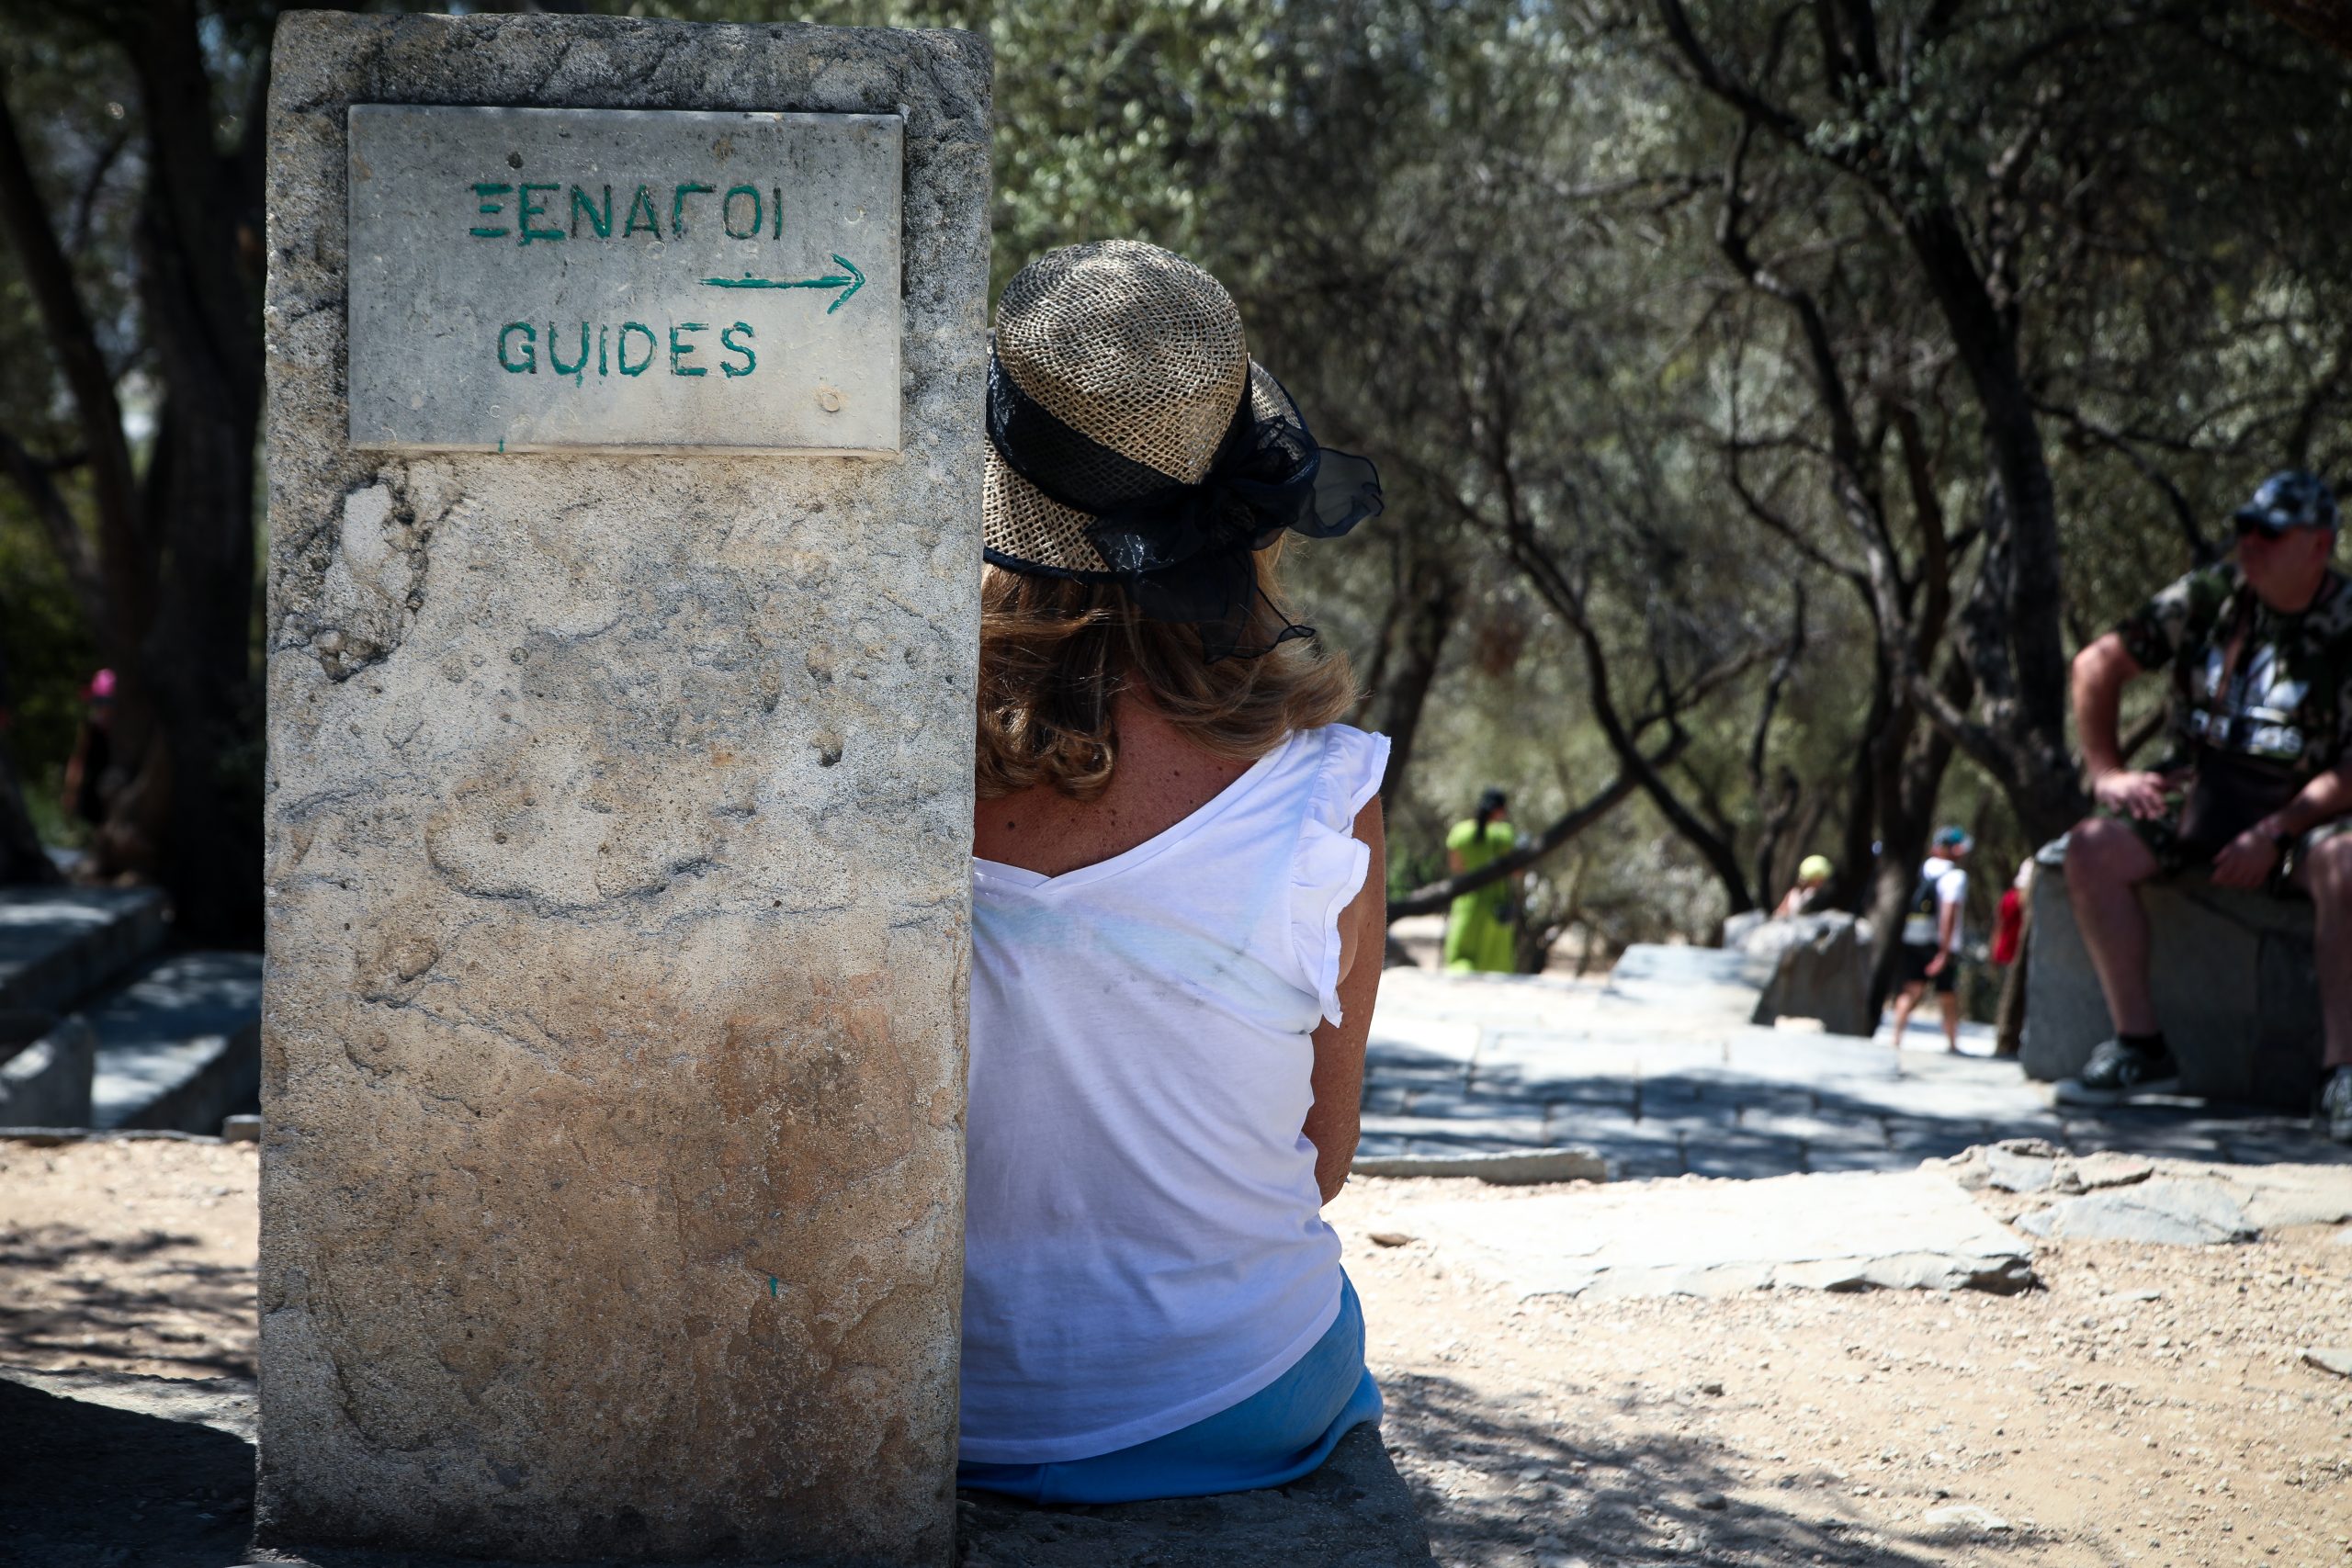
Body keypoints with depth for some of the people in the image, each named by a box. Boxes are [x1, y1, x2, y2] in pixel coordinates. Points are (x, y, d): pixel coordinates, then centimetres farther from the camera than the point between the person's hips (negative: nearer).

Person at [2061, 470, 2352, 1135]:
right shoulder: (2206, 597, 0)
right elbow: (2097, 664, 8)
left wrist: (2274, 833, -22)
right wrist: (2106, 772, 1)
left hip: (2298, 811, -3)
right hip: (2197, 795, 3)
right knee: (2092, 848, -22)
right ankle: (2140, 1047, -14)